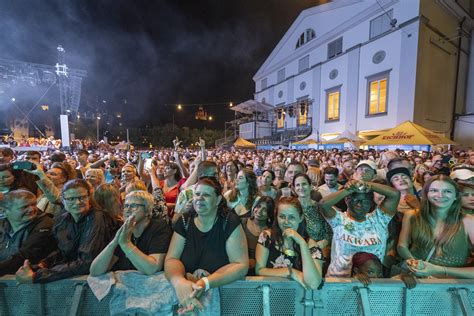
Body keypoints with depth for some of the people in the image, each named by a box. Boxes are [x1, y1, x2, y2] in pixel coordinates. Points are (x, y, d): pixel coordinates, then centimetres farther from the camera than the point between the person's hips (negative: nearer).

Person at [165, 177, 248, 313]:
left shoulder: (230, 222, -12)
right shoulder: (184, 221, -3)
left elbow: (241, 265, -15)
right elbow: (171, 259, -6)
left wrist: (205, 283, -27)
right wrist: (180, 282, -28)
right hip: (186, 291, 2)